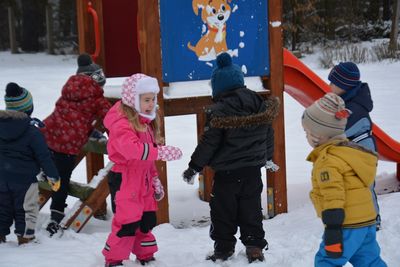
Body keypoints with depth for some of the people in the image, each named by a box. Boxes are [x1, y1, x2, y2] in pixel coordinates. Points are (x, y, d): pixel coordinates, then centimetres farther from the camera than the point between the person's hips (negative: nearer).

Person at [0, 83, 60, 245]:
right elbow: (44, 156, -15)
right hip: (24, 178, -5)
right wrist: (53, 176, -6)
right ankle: (25, 237, 14)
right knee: (26, 209, 9)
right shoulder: (32, 132, -19)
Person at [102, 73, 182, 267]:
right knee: (128, 222, -8)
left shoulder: (146, 122, 13)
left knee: (147, 220, 15)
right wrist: (162, 152, -38)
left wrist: (155, 179, 20)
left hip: (143, 179, 9)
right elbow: (133, 149, -36)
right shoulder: (121, 124, -19)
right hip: (125, 179, -9)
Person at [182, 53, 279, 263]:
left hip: (227, 172, -6)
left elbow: (208, 143, -14)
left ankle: (223, 248, 14)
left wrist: (193, 167, -4)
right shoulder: (260, 105, 2)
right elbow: (268, 135, 13)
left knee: (223, 211, 7)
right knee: (251, 208, 13)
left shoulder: (220, 111, -17)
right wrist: (268, 157, 30)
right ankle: (255, 247, 14)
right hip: (253, 169, 6)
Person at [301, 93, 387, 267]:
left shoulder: (328, 161, -15)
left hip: (347, 226, -10)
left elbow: (333, 198, -23)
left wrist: (332, 231, -23)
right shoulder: (349, 149, 17)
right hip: (367, 221, 10)